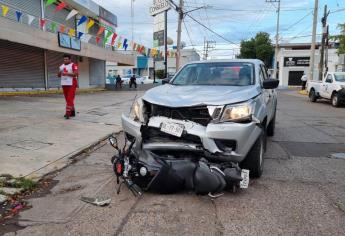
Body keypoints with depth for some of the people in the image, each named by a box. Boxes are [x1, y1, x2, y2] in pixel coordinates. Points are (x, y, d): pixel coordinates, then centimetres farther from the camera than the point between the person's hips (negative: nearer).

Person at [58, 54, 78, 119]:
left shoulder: (73, 65, -7)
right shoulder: (61, 66, 16)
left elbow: (76, 74, -18)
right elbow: (59, 75, 19)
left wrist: (67, 73, -23)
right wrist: (60, 73, -4)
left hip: (71, 84, -8)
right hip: (64, 84, 8)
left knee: (70, 99, -11)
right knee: (67, 99, 11)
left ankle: (68, 113, -13)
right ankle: (72, 111, 21)